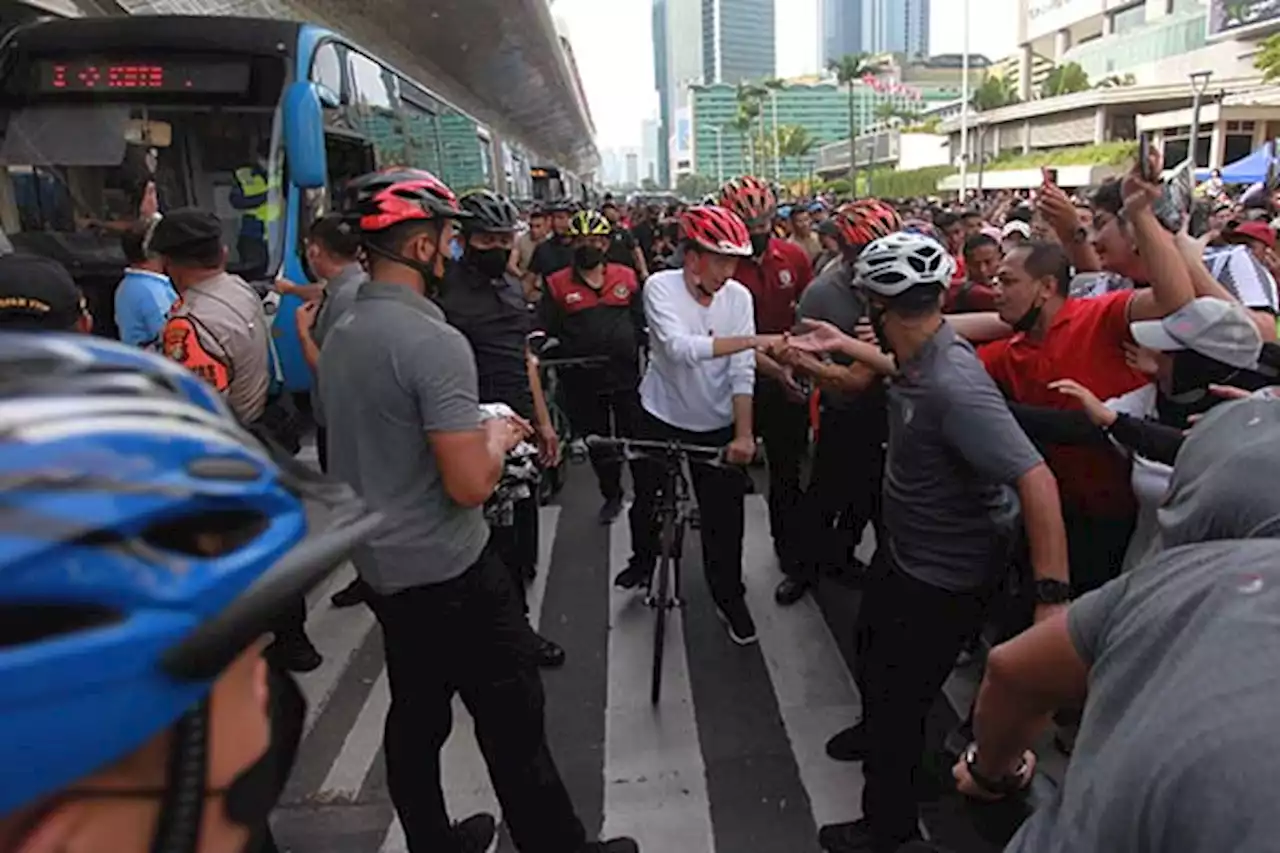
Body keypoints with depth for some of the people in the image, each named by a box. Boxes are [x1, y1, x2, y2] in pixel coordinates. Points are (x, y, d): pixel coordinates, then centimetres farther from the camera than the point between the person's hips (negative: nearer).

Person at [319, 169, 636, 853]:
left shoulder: (339, 335, 6)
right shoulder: (433, 340, -22)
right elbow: (470, 485, -25)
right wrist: (497, 436, -6)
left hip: (381, 567, 9)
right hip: (449, 573, -9)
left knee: (415, 717, 20)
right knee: (512, 722, 4)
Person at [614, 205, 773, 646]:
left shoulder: (739, 296, -10)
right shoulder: (660, 286, -18)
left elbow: (742, 372, -12)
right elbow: (680, 347, -34)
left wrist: (744, 432, -21)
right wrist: (751, 340, -39)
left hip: (717, 425, 1)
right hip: (661, 417, -1)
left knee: (725, 516, 5)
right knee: (647, 499, 18)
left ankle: (729, 597, 27)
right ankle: (644, 558, 48)